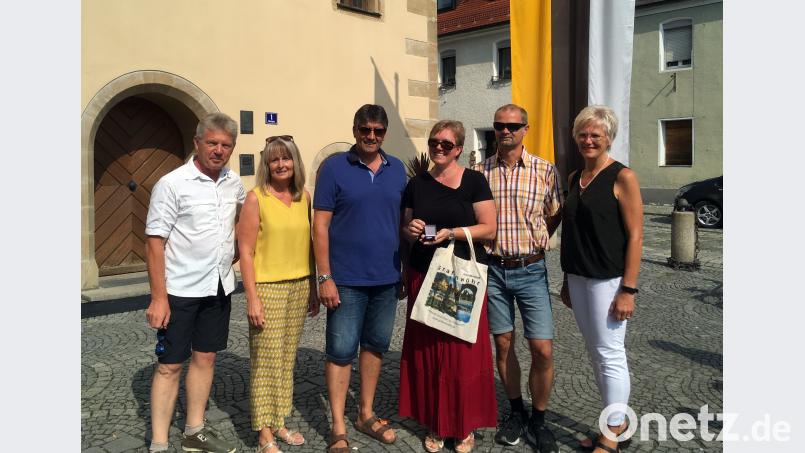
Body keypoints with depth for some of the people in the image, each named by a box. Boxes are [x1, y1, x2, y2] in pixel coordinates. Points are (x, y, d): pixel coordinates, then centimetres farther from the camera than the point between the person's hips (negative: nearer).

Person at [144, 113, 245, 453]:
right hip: (180, 290, -6)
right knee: (170, 365, 1)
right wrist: (158, 297, -18)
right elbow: (154, 242, -13)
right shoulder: (172, 184, -12)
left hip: (219, 288, 6)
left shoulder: (233, 182, 5)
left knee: (205, 358, 13)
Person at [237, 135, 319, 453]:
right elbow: (246, 251, -9)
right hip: (267, 288, -5)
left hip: (299, 287, 5)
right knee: (266, 361, 1)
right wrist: (252, 298, -14)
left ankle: (279, 422, 27)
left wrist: (313, 288, 12)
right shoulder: (256, 198, -7)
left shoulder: (304, 197, 7)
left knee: (287, 358, 12)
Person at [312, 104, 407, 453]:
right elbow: (320, 225, -8)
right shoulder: (334, 167, -5)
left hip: (387, 278, 5)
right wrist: (325, 277, -12)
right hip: (347, 279, -4)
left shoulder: (397, 169, 7)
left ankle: (366, 414, 30)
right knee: (341, 351, 1)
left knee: (375, 345, 15)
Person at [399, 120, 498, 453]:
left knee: (464, 352, -1)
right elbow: (405, 228, 17)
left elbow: (489, 228, -4)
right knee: (427, 351, 5)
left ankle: (465, 426, 17)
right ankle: (434, 424, 21)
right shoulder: (417, 184, 10)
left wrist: (452, 233, -17)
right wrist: (411, 230, -5)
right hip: (423, 276, 3)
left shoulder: (474, 181, -1)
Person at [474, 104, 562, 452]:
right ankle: (516, 412, 29)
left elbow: (553, 217, 9)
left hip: (530, 270, -1)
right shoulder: (479, 172, 3)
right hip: (492, 269, 1)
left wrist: (531, 247, 2)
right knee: (503, 344, 10)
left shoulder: (545, 171, 0)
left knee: (543, 350, -4)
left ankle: (537, 420, 18)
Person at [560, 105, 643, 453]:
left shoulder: (622, 177, -8)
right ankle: (618, 420, 29)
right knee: (595, 354, 14)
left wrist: (628, 290, -16)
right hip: (578, 278, 7)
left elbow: (635, 235, -12)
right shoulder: (574, 178, 11)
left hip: (608, 279, -7)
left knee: (610, 355, -1)